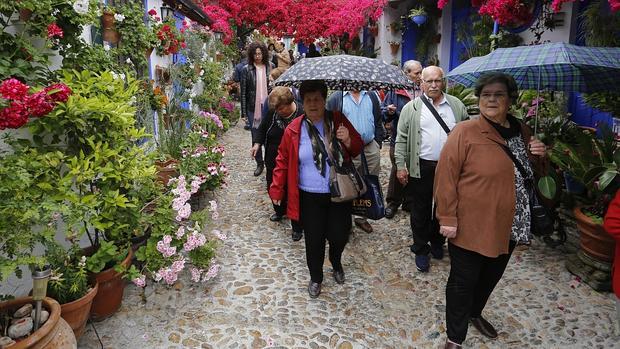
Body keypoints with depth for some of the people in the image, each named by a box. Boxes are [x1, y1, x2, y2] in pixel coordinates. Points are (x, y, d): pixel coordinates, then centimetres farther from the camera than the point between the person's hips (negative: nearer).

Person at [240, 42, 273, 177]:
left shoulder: (270, 67, 3)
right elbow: (243, 91, 0)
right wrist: (244, 111, -4)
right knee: (256, 137, 7)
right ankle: (259, 163, 22)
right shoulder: (247, 69, 0)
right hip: (253, 108, 0)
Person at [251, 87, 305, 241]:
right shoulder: (272, 111, -8)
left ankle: (297, 227, 19)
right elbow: (262, 128, 9)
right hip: (273, 160, 6)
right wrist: (257, 144, -5)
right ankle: (280, 211, 51)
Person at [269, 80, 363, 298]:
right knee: (314, 240, 8)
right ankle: (315, 278, 34)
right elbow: (283, 160, 4)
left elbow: (358, 148, 4)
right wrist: (277, 189, 1)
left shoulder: (338, 121, -4)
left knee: (339, 236, 6)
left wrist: (349, 141, -19)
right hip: (309, 197, 0)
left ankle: (336, 263, 42)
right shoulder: (294, 129, -5)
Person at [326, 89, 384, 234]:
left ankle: (361, 216, 27)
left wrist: (378, 143, 7)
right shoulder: (336, 98, -2)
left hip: (371, 149, 4)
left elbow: (378, 122, 14)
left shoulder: (372, 96, 10)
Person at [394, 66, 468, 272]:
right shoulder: (411, 108, 0)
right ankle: (421, 249, 20)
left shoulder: (457, 106, 7)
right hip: (421, 168, -2)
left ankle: (437, 242, 36)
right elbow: (401, 138, -2)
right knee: (420, 211, 6)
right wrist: (400, 165, -8)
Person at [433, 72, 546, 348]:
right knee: (463, 281, 7)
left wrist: (538, 156, -4)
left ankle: (475, 313, 50)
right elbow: (446, 177, -17)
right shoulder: (465, 132, -14)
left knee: (491, 276, 23)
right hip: (471, 225, -6)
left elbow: (530, 173, 18)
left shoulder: (522, 132, 6)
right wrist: (447, 218, -19)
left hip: (508, 224, 6)